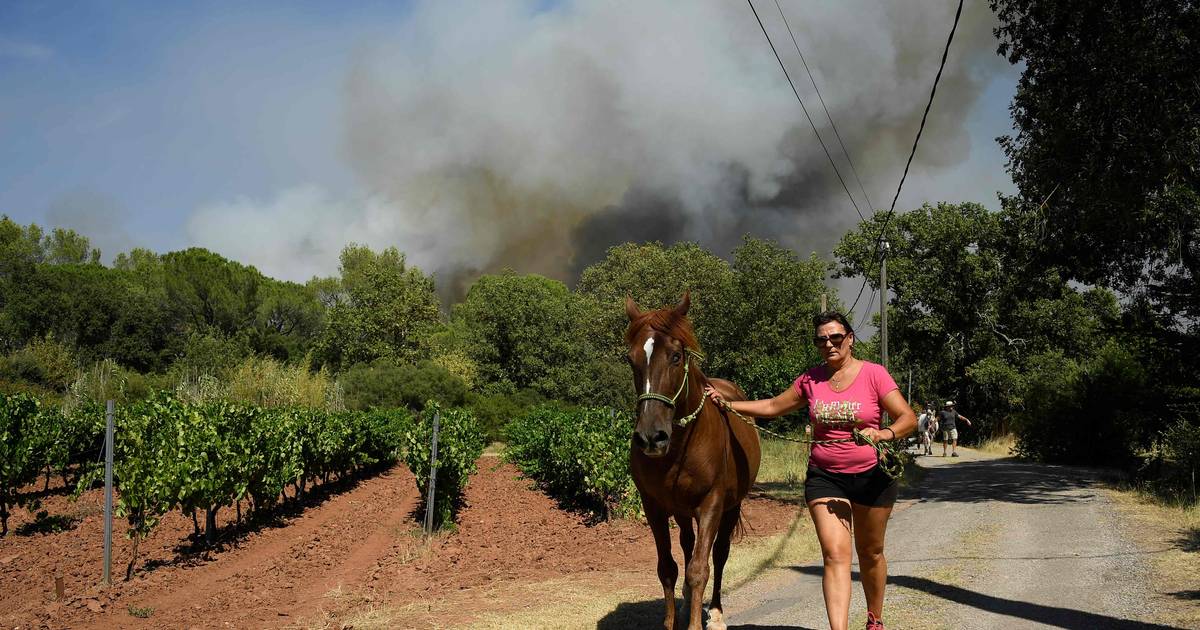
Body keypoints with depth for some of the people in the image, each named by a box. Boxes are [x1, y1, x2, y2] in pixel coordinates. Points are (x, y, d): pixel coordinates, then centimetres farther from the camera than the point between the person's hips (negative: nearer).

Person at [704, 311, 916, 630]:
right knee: (835, 554, -12)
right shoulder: (810, 380, 2)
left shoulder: (874, 374, -9)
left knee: (871, 554, 16)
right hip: (824, 477, 1)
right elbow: (773, 407, 13)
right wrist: (727, 404, 5)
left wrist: (883, 434, -33)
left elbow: (909, 418, -13)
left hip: (871, 477, -1)